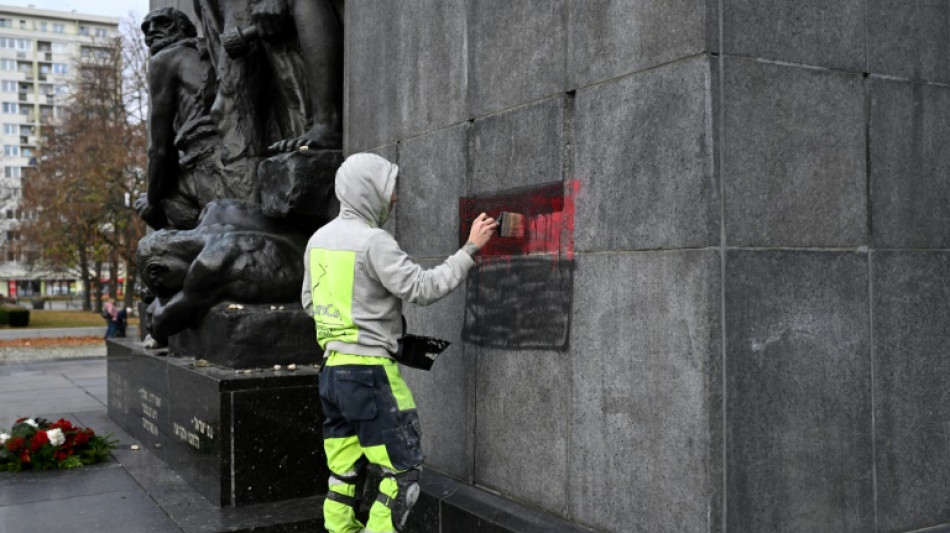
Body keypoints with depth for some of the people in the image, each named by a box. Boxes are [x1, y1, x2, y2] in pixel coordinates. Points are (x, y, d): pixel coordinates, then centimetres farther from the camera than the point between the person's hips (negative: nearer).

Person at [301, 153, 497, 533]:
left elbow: (309, 301, 18)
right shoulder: (373, 241, -15)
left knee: (343, 469, 14)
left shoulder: (319, 239, 11)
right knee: (403, 469, 0)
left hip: (332, 369, 9)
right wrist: (471, 249, -10)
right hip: (369, 372, -8)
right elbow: (424, 288, -16)